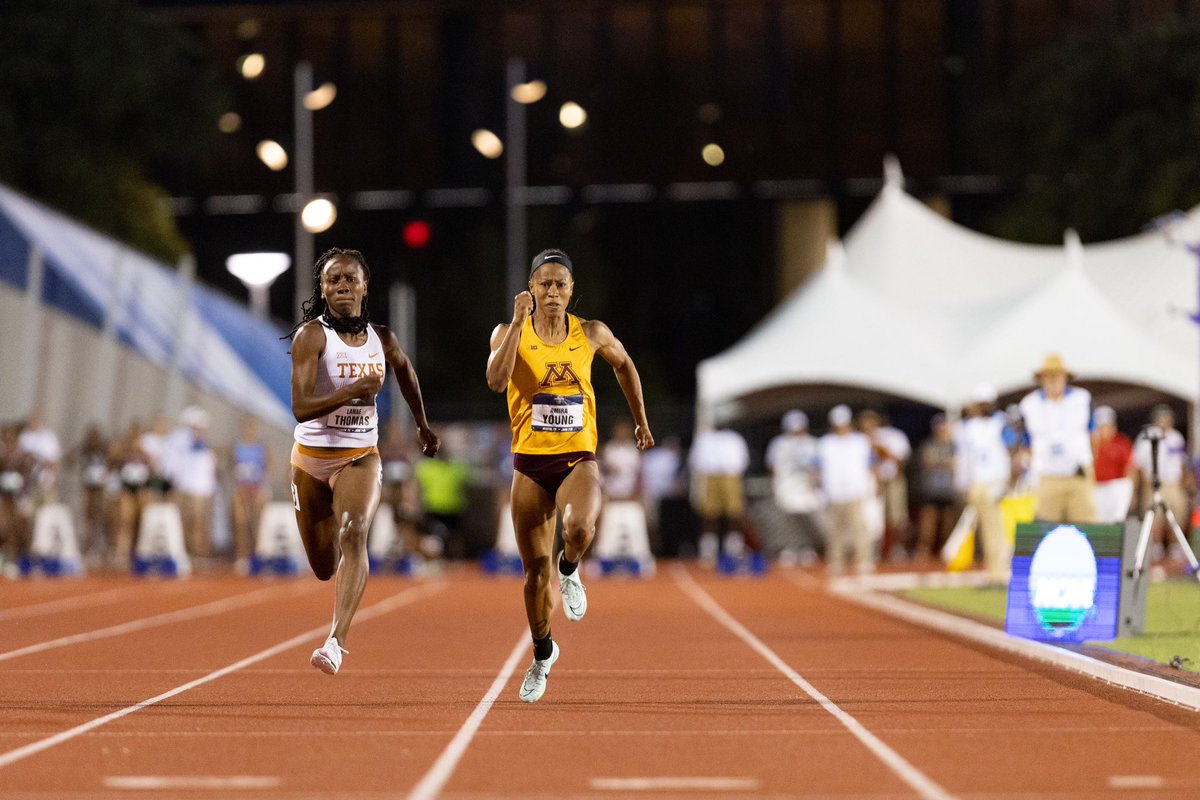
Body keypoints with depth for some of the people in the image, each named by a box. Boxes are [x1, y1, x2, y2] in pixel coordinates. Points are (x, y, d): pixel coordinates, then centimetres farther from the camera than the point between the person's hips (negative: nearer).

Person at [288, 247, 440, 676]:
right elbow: (301, 408, -22)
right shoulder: (311, 335, -13)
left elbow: (404, 369, 25)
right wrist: (356, 390, -34)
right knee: (325, 566, 10)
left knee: (354, 535, -27)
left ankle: (336, 641, -36)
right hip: (312, 457, -1)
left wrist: (423, 424, 32)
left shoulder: (382, 339, -1)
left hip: (361, 456, 1)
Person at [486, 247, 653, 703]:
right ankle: (542, 654, 29)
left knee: (579, 527, -33)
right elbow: (496, 380, -22)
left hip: (578, 459, 0)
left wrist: (641, 422, 25)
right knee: (535, 570, 5)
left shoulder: (591, 334, 1)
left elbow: (623, 364, 22)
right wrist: (519, 322, -22)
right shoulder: (510, 333, -3)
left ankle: (570, 570, 4)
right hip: (530, 463, 0)